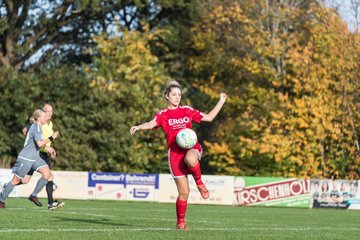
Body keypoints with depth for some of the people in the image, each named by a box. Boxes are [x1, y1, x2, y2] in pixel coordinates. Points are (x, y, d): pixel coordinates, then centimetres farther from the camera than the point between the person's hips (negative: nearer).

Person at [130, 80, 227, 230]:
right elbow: (151, 124, -13)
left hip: (191, 147, 1)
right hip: (175, 152, -1)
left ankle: (199, 182, -10)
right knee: (184, 192, -3)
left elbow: (209, 117, 22)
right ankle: (181, 222, 16)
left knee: (190, 159, -41)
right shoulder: (163, 114, 7)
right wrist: (138, 127, -33)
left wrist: (221, 101, 19)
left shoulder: (187, 111, 15)